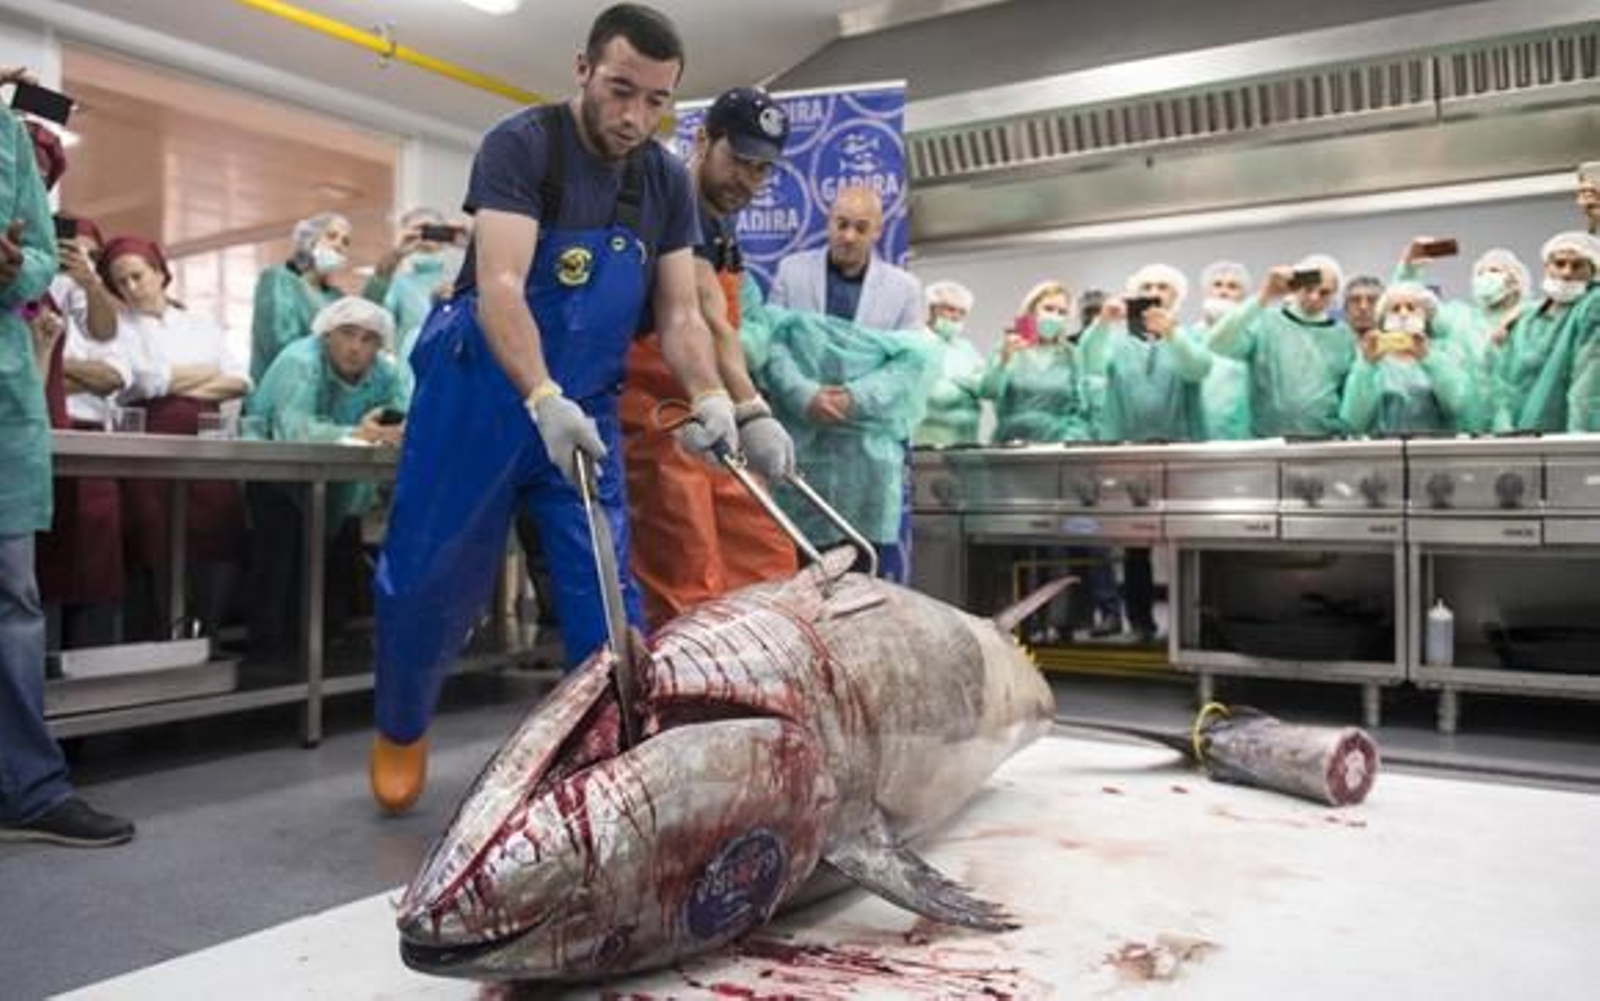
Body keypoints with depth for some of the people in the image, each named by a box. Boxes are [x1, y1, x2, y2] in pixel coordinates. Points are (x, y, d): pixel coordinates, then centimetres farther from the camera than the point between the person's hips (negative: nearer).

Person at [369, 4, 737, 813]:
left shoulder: (667, 183, 1)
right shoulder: (521, 144, -14)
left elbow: (679, 314, -1)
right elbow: (500, 287, -26)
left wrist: (709, 397, -20)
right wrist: (543, 400, -39)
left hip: (586, 404, 4)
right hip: (481, 388, -3)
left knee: (608, 590, -2)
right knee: (429, 575, 5)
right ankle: (400, 732, 29)